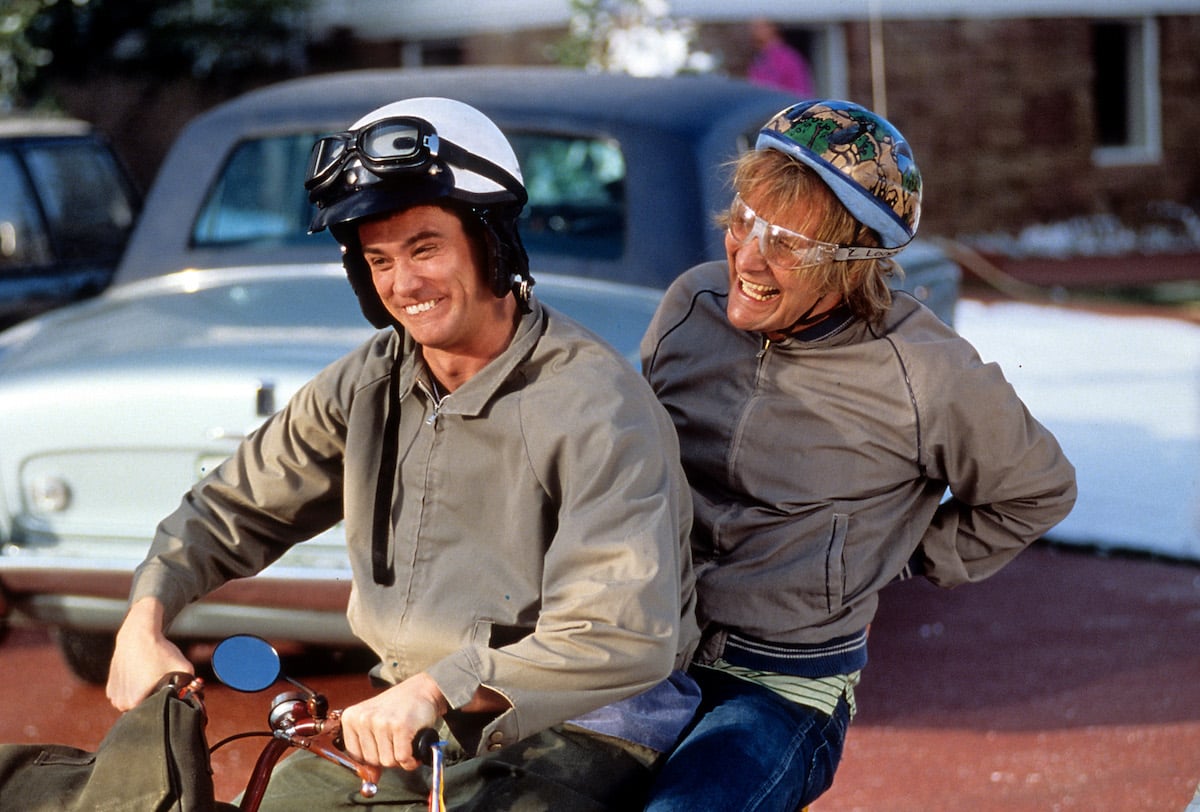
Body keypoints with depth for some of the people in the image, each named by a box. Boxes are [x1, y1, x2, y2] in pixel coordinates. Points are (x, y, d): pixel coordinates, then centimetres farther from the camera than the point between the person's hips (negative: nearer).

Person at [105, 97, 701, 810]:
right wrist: (145, 618, 2)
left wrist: (438, 689, -35)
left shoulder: (598, 404, -17)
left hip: (580, 729, -6)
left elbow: (625, 639, -27)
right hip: (407, 724, 6)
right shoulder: (368, 385, 5)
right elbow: (233, 510, 19)